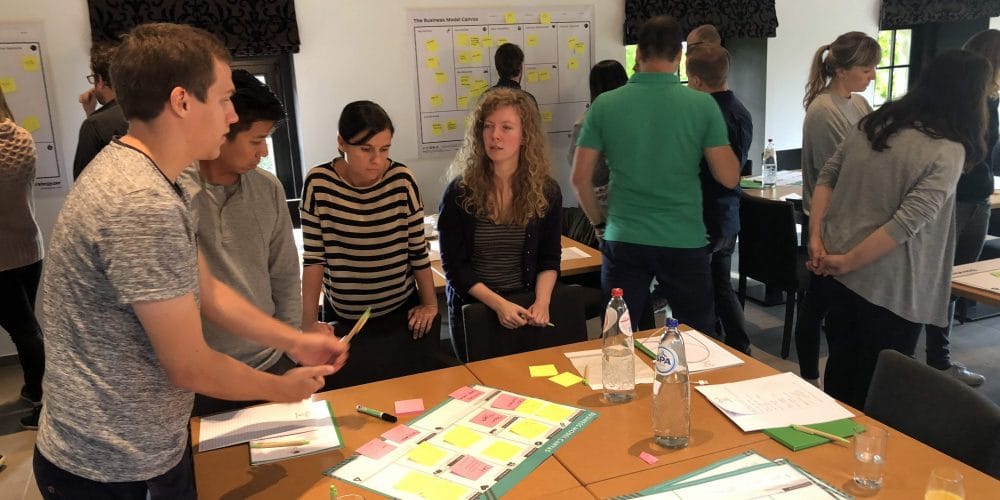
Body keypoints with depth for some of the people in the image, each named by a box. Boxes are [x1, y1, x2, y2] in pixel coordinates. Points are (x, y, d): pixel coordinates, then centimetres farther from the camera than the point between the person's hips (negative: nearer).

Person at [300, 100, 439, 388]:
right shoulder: (318, 183, -11)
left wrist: (430, 304, 3)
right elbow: (314, 257, -8)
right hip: (342, 319, 0)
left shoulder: (402, 180, -10)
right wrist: (308, 323, -7)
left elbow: (417, 248, -2)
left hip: (402, 315, 0)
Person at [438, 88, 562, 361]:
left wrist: (542, 301, -15)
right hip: (473, 307, -1)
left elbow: (550, 259, 2)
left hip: (527, 310, 2)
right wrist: (499, 304, -20)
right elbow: (454, 265, -10)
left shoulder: (547, 192, -5)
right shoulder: (459, 193, -11)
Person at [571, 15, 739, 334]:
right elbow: (729, 178, -4)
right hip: (684, 242, 0)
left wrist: (600, 222, 13)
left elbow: (580, 177, -1)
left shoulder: (605, 104, -3)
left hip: (624, 241, 1)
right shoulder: (703, 104, -6)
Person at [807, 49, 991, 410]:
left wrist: (817, 238, -1)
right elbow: (906, 224, -21)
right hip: (888, 288, -6)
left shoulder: (875, 122, 5)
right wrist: (847, 262, -14)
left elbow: (826, 178, 6)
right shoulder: (948, 151, -15)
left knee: (841, 366, 22)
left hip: (836, 271, 7)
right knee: (877, 388, 11)